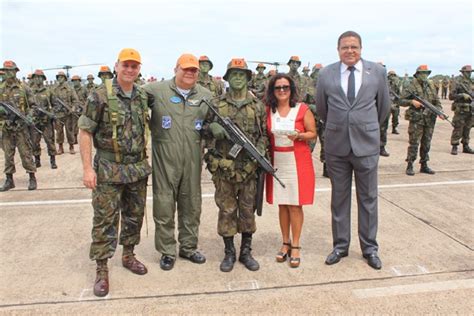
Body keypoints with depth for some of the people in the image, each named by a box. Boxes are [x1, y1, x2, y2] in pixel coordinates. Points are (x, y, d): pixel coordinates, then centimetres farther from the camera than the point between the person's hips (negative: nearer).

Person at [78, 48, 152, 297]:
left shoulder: (143, 96, 6)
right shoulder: (100, 95, -11)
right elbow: (85, 132, -10)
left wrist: (144, 159, 12)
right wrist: (87, 168, -14)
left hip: (138, 168, 5)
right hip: (109, 169, -5)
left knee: (134, 214, 15)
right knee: (105, 219, 2)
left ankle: (128, 255, 34)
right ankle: (101, 269, 15)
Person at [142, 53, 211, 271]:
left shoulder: (206, 96, 8)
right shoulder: (156, 90, -2)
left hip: (192, 160, 3)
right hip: (164, 159, -3)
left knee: (191, 205, 13)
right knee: (164, 206, 4)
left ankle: (188, 247, 31)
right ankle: (167, 252, 21)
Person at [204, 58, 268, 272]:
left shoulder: (257, 105, 4)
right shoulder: (218, 105, 3)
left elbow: (264, 134, 7)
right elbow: (206, 127, 11)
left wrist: (260, 151, -11)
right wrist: (213, 129, -12)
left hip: (249, 167, 1)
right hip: (224, 167, 0)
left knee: (248, 210, 10)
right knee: (226, 210, 7)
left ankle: (246, 252, 25)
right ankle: (229, 253, 21)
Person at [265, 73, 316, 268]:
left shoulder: (302, 109, -2)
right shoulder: (268, 111, 5)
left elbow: (313, 134, 0)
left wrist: (298, 136, -17)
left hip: (297, 162, -2)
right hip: (277, 161, 3)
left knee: (295, 205, 0)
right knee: (282, 204, 8)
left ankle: (295, 246, 11)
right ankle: (285, 243, 22)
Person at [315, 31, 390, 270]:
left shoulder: (377, 71, 0)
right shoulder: (326, 74, 1)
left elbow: (384, 106, 11)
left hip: (366, 144, 0)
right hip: (336, 145, 1)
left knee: (368, 198, 8)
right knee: (339, 198, 10)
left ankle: (369, 248, 23)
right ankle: (340, 245, 24)